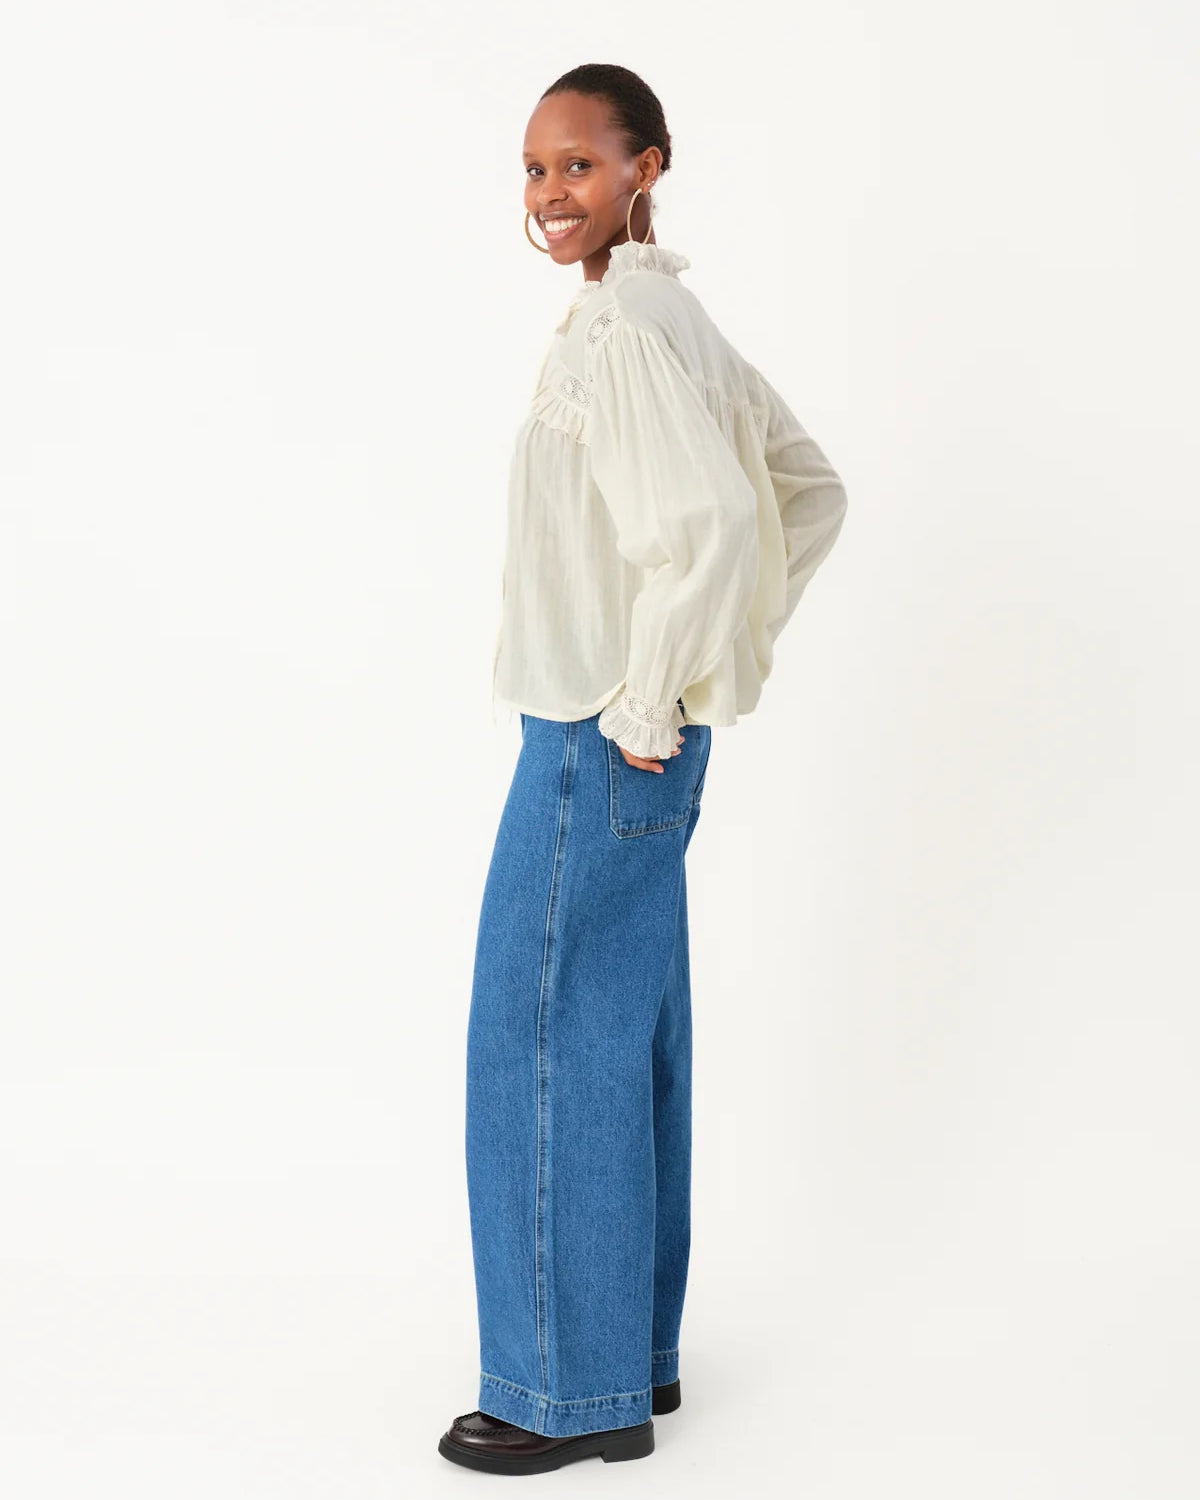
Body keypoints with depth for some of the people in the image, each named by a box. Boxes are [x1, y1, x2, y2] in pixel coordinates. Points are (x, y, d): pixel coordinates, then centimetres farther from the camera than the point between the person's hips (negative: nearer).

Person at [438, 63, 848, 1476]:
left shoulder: (622, 324, -16)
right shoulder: (670, 314, 13)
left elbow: (712, 516, -31)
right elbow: (811, 491, 20)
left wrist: (650, 708, -21)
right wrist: (714, 656, 15)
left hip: (599, 740, -10)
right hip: (629, 738, 10)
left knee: (545, 1042, -1)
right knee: (628, 1036, 15)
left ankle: (575, 1391, 12)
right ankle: (637, 1353, 28)